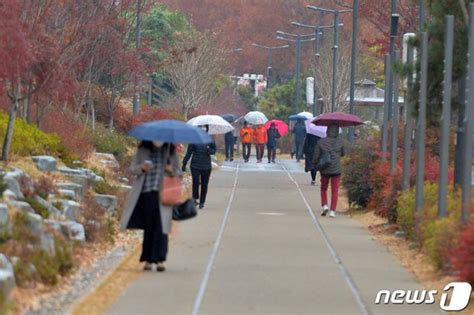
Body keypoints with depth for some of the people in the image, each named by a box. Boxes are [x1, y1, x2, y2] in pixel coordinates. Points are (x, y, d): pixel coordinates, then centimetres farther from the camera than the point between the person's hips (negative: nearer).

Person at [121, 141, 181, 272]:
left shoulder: (170, 151, 8)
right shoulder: (143, 150, 9)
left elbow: (178, 172, 11)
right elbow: (132, 169, 7)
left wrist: (172, 171, -12)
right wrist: (142, 168, -14)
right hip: (146, 193, 1)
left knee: (161, 227, -11)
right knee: (148, 227, 5)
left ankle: (160, 260, -15)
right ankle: (148, 259, 14)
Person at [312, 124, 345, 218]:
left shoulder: (321, 142, -7)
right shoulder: (339, 142, -7)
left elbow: (316, 156, -5)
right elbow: (343, 153, 8)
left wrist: (315, 166, 11)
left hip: (325, 170, 0)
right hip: (336, 170, 0)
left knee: (324, 189, 20)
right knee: (334, 191, 5)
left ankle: (324, 205, 4)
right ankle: (332, 211, -1)